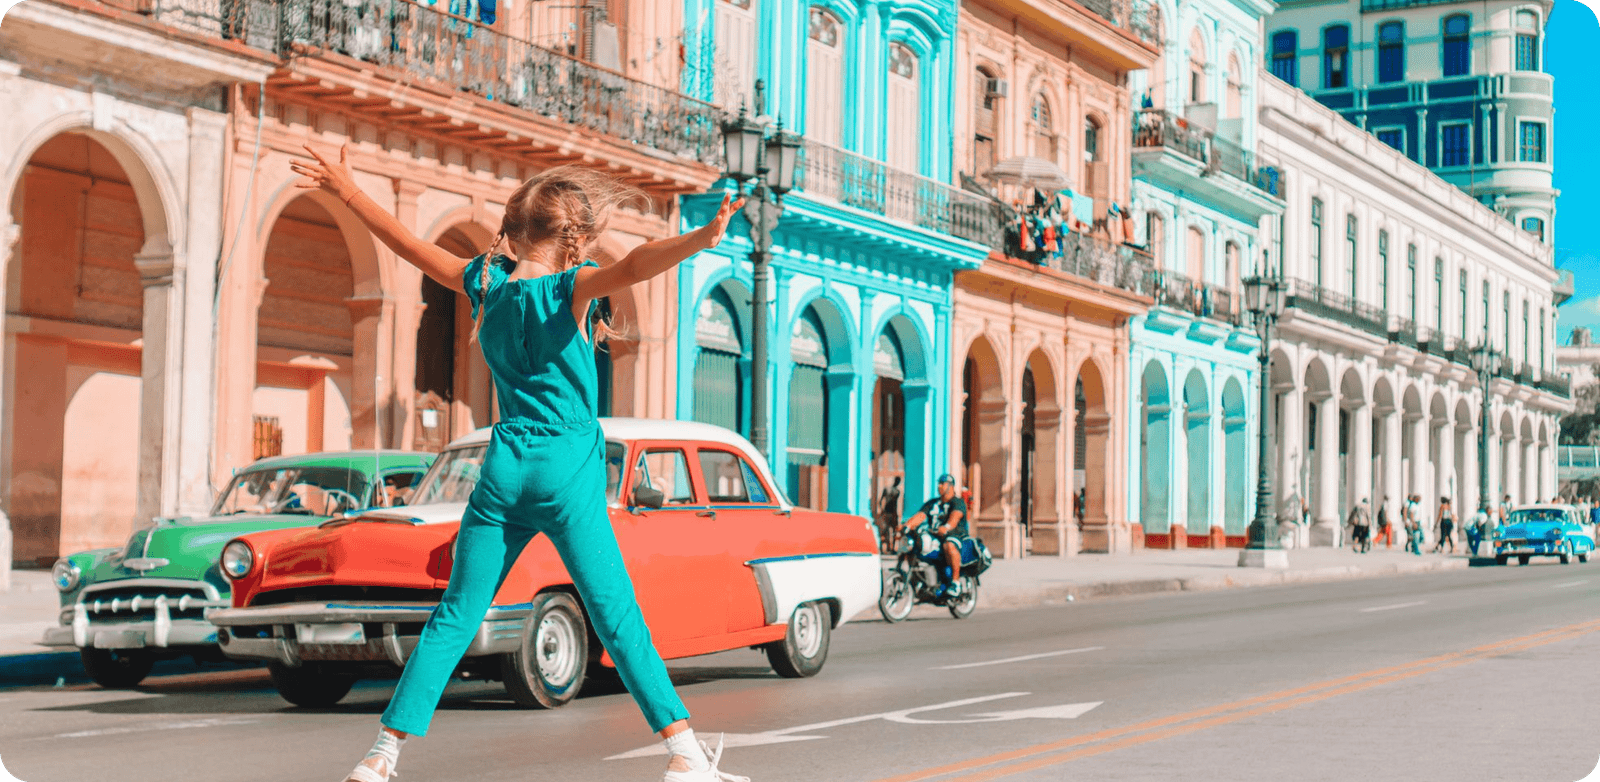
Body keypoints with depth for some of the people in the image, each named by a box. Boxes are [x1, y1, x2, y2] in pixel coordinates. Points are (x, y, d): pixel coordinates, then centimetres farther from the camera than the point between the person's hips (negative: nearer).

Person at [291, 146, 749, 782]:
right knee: (618, 618, -4)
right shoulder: (567, 288, -9)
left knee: (454, 618, 10)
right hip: (568, 473, -4)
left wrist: (346, 190, 29)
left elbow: (408, 244, 17)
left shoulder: (484, 280, 6)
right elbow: (633, 267, -28)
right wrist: (701, 240, -42)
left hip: (503, 467, 5)